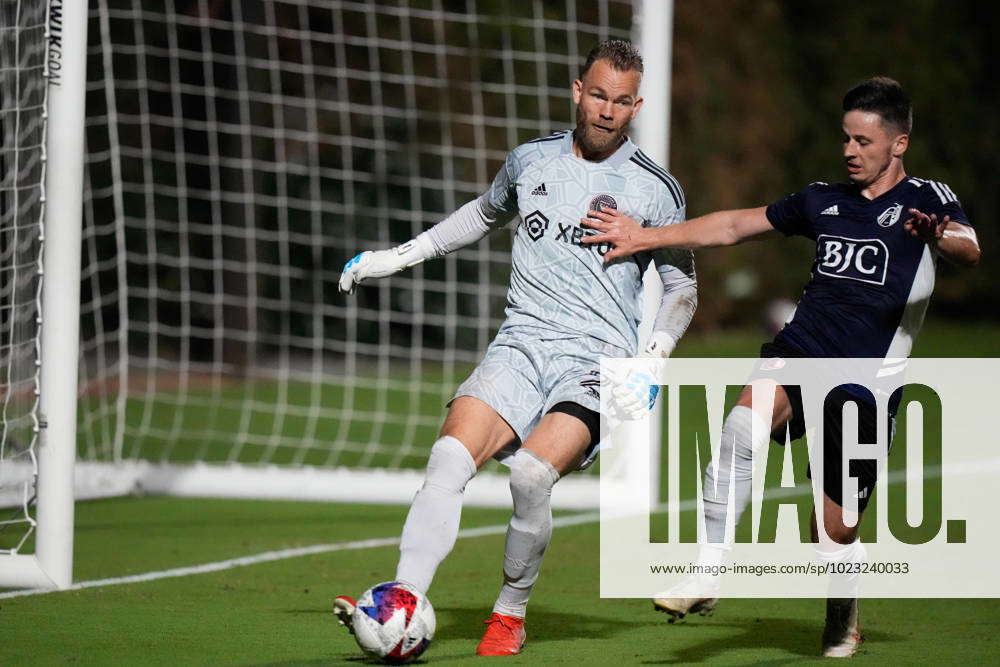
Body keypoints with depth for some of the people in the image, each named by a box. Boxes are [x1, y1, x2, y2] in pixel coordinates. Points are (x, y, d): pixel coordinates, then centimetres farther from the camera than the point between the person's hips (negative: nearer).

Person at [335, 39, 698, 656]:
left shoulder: (656, 190, 2)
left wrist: (653, 357, -5)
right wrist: (401, 255, 28)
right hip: (521, 345, 3)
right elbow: (485, 214, 33)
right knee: (449, 457, -23)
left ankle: (511, 615, -6)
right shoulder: (531, 161, 12)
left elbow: (682, 288, 10)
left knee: (531, 474, -28)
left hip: (598, 361, -3)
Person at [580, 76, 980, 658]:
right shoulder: (824, 201, 18)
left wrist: (941, 239, -43)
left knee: (837, 534, 1)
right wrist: (646, 238, 18)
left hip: (864, 386, -3)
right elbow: (732, 227, 24)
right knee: (745, 425, -32)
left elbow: (969, 251, -19)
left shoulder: (928, 200, 2)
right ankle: (707, 574, -31)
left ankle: (844, 617, 35)